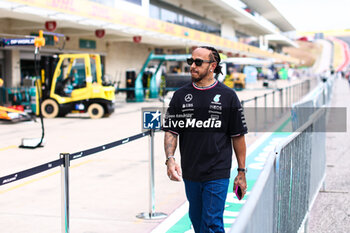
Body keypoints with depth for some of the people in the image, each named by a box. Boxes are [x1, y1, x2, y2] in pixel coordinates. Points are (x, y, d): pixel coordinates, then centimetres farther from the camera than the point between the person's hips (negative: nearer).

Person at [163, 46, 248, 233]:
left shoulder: (228, 96, -2)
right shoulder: (180, 95, 5)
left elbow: (238, 136, 1)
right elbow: (171, 131, 3)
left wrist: (241, 172, 1)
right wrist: (170, 159, -14)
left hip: (217, 175, -4)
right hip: (190, 174, 4)